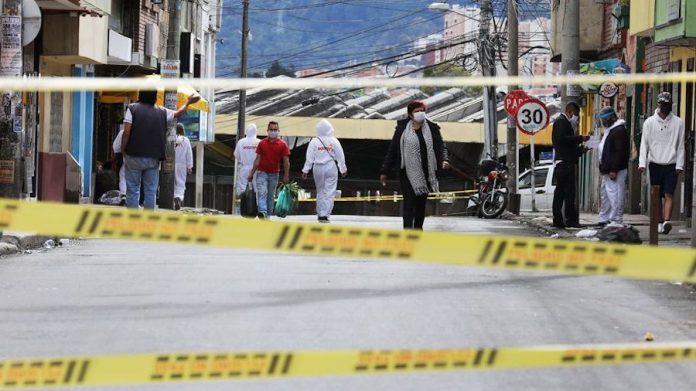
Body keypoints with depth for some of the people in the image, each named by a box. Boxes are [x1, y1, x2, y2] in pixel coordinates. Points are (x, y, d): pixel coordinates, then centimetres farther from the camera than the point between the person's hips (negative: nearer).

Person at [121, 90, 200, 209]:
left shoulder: (132, 109, -5)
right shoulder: (162, 112, 5)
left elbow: (126, 132, -12)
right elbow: (178, 113, 25)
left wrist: (123, 150, -1)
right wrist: (187, 102, 44)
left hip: (134, 156, -2)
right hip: (153, 158, 2)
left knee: (133, 190, 3)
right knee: (151, 191, 7)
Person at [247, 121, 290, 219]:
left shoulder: (282, 145, -1)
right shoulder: (262, 143, 4)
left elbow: (286, 161, -2)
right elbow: (257, 159, 7)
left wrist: (286, 175, -8)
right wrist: (252, 173, 4)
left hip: (274, 174, 0)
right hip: (262, 173, 0)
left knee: (271, 195, 7)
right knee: (262, 192, -16)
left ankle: (268, 215, 14)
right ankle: (262, 212, -29)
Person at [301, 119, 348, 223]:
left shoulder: (314, 141, -3)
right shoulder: (334, 141, -3)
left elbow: (309, 157, -3)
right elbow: (340, 157, 2)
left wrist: (305, 170, 3)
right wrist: (343, 169, 14)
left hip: (318, 168, 1)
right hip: (331, 167, -1)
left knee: (320, 191, 14)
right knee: (329, 192, -1)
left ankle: (320, 215, 17)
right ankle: (325, 214, -11)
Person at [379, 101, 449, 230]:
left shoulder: (432, 128, 6)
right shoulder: (402, 129, 0)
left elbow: (441, 146, 3)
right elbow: (392, 150, 2)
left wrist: (444, 160, -19)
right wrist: (384, 171, 1)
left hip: (425, 173, 3)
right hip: (408, 172, -3)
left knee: (421, 204, 11)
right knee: (409, 202, -10)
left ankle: (418, 229, 23)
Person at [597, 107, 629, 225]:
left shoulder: (619, 131, -15)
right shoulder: (610, 130, 20)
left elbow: (619, 152, -21)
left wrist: (613, 170, -24)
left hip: (615, 171, -11)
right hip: (608, 170, 11)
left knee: (614, 195, -11)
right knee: (605, 193, 16)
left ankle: (616, 221, -10)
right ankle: (604, 219, 23)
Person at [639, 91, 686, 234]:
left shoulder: (678, 123, 5)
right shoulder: (649, 122, 7)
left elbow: (680, 146, 5)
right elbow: (644, 144, 4)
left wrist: (679, 165, -3)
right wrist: (642, 162, -8)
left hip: (671, 165, -2)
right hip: (655, 164, 2)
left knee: (668, 195, -13)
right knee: (657, 196, 5)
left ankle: (666, 222, -26)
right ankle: (659, 222, 13)